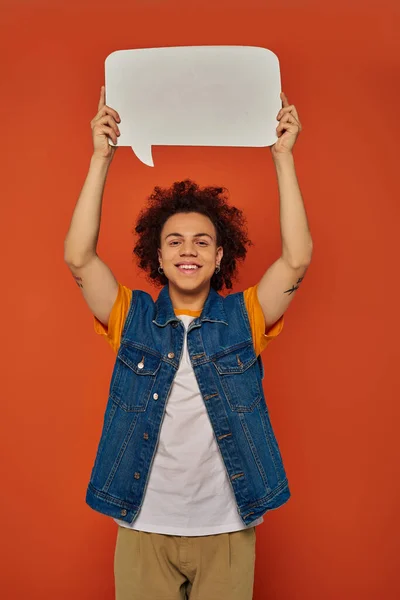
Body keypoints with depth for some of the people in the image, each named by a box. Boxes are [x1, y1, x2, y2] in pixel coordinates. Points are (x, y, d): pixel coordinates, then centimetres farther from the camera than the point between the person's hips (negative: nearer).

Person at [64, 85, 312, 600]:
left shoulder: (243, 317, -3)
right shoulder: (132, 317, -2)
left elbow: (298, 259, -15)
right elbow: (78, 258, -14)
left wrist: (283, 156, -15)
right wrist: (102, 156, -17)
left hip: (228, 530, 0)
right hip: (144, 527, 0)